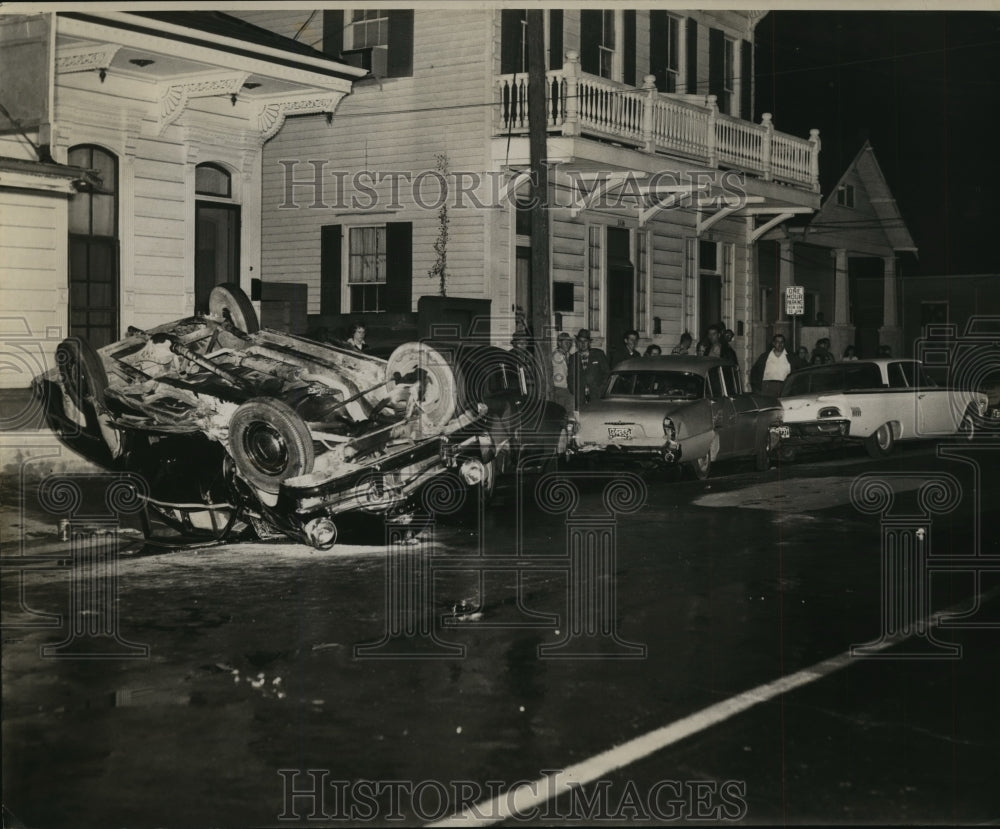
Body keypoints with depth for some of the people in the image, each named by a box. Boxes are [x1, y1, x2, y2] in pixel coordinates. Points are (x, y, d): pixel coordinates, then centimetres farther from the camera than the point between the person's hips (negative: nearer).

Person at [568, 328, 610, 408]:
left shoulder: (599, 354, 11)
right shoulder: (573, 358, 15)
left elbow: (606, 372, 10)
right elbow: (571, 377, 16)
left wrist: (601, 387, -2)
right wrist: (574, 392, 0)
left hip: (597, 396, -1)